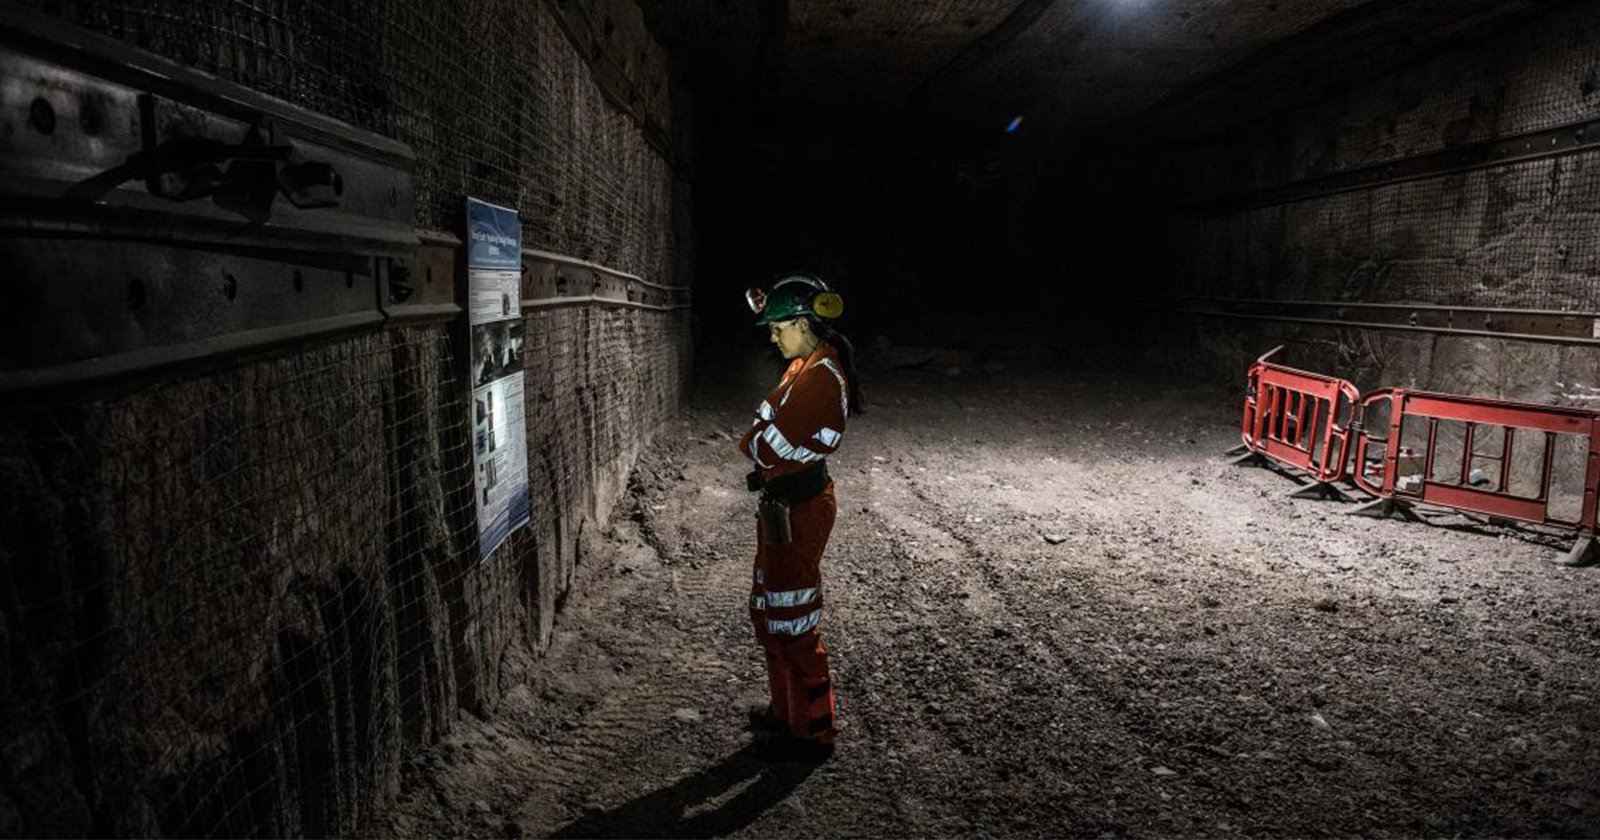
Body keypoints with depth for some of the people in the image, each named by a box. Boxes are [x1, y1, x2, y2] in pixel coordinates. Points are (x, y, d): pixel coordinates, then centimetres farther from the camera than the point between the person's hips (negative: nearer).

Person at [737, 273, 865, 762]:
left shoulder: (820, 377, -23)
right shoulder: (808, 365, 8)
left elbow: (769, 446, -26)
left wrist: (751, 442, -2)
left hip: (798, 509, -10)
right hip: (784, 501, 10)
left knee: (792, 622, 2)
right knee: (769, 612, 21)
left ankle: (812, 733, 18)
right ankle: (785, 711, 37)